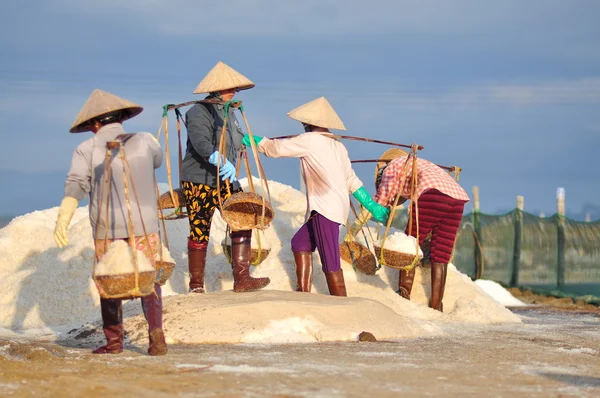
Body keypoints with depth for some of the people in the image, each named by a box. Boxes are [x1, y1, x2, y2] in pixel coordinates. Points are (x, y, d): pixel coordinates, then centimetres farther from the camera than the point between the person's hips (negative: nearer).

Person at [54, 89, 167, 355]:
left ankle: (114, 341, 13)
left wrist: (62, 220, -22)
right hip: (144, 223, 1)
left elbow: (75, 185, -14)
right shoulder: (144, 141, 6)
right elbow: (158, 161, 27)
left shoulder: (87, 150, -1)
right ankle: (156, 333, -9)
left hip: (106, 228, -1)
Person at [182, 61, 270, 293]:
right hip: (199, 181, -7)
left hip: (224, 180, 7)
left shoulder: (229, 113, 13)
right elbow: (201, 142, -32)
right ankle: (196, 287, 9)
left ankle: (241, 278, -6)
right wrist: (221, 161, -44)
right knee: (199, 233, -2)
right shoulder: (199, 113, -15)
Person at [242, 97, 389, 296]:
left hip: (325, 209, -10)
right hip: (338, 208, 10)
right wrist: (373, 207, 21)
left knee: (330, 264, -9)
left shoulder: (309, 140, -6)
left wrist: (249, 139, 14)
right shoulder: (338, 146, 18)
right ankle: (304, 294, 20)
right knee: (300, 243, 20)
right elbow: (352, 181, 18)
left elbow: (275, 148, -1)